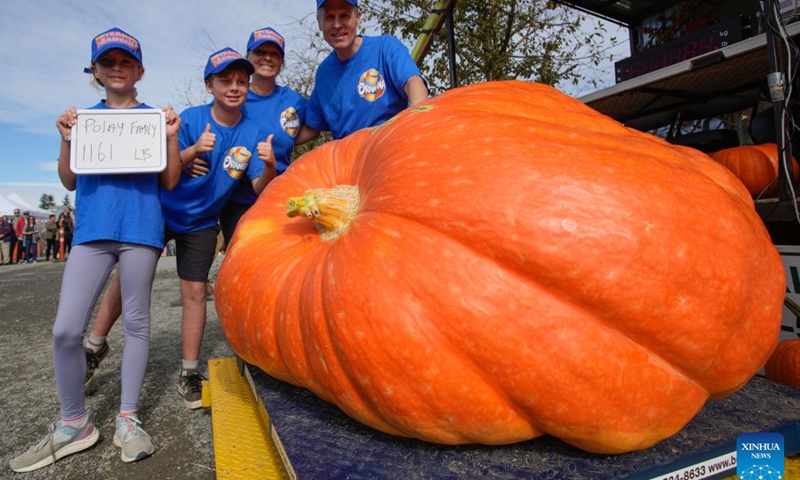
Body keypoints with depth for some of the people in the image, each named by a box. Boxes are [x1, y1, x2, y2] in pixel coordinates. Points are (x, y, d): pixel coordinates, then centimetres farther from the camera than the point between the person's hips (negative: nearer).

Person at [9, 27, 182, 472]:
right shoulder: (83, 117, 17)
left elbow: (170, 181, 4)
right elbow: (70, 181, 13)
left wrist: (172, 136, -8)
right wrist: (67, 139, -2)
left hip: (140, 229, -2)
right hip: (92, 230, 3)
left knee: (136, 323, 3)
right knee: (65, 329, -4)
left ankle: (128, 419, 15)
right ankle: (74, 424, 14)